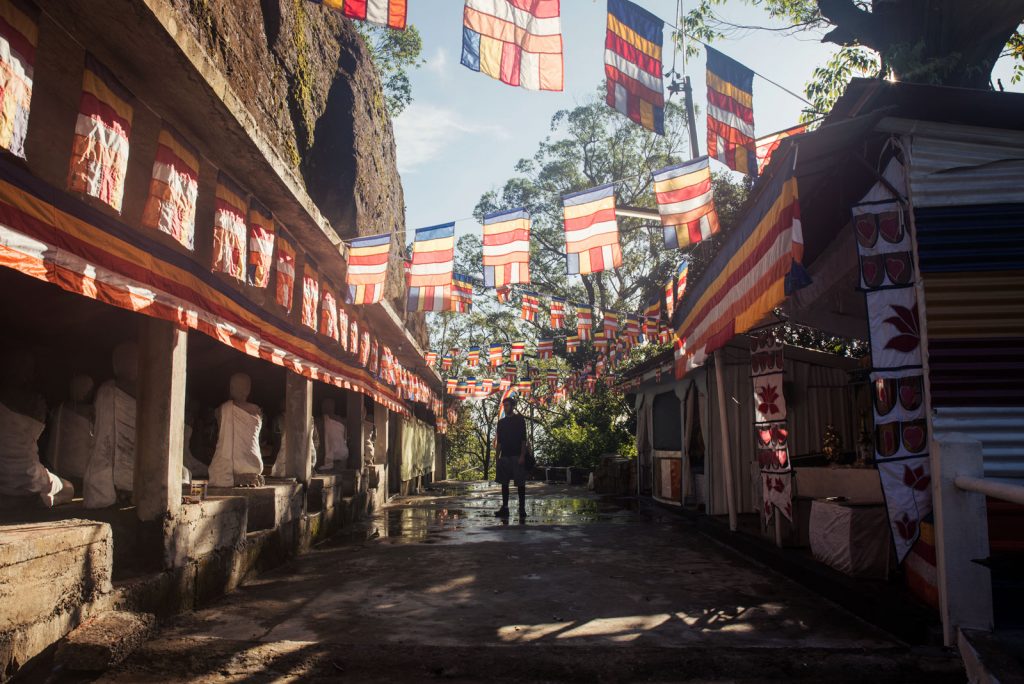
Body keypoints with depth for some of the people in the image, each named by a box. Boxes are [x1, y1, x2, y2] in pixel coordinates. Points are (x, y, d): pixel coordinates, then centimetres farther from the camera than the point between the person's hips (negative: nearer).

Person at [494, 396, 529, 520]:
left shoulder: (520, 419, 0)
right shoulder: (501, 422, 15)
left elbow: (523, 439, -6)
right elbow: (499, 441, 16)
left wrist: (522, 456, -13)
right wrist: (498, 456, 8)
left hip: (517, 456, -5)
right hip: (505, 457, 5)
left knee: (520, 483, -3)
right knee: (504, 483, 4)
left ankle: (522, 508, 1)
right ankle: (504, 507, 10)